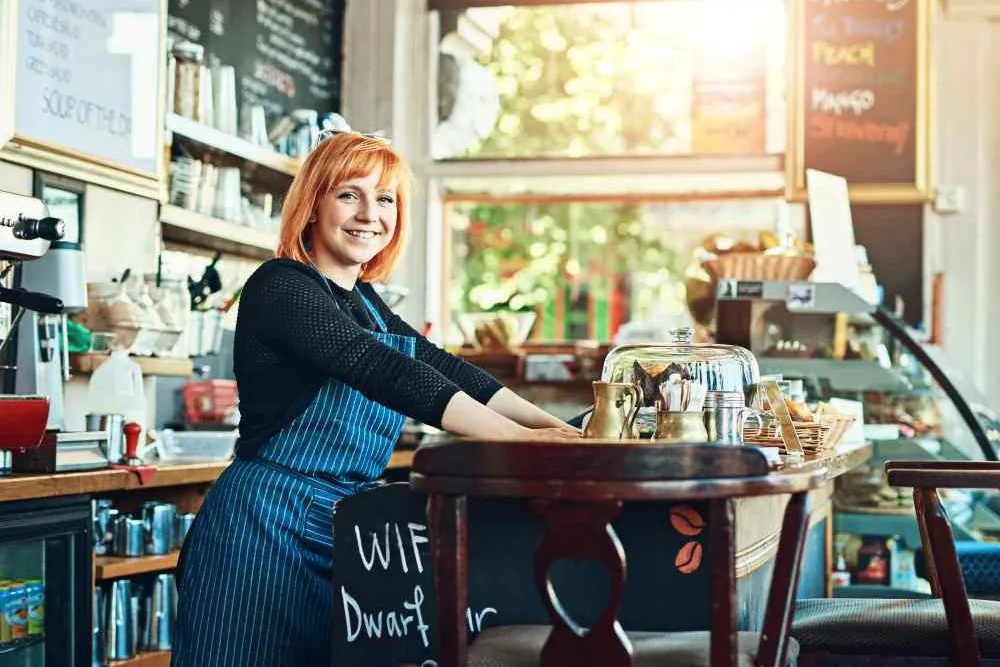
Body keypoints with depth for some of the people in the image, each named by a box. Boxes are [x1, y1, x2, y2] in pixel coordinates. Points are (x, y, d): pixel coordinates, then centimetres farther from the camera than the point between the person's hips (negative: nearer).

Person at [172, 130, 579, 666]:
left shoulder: (363, 301, 15)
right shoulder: (281, 286, -12)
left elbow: (443, 370, 10)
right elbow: (384, 373, -23)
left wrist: (551, 426, -3)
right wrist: (517, 438, -28)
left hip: (343, 530, 8)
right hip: (267, 522, -8)